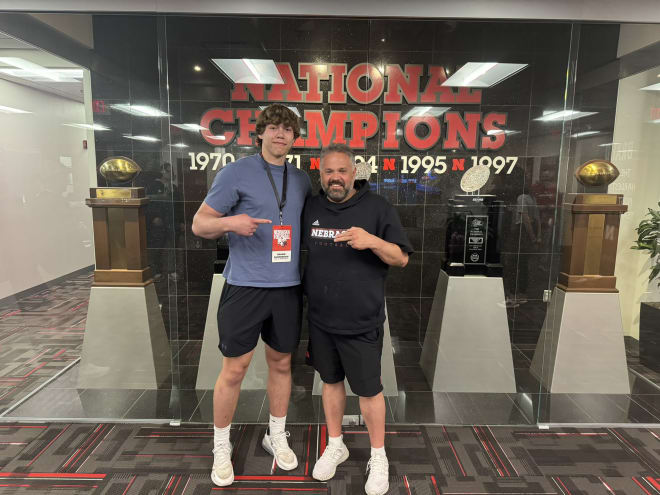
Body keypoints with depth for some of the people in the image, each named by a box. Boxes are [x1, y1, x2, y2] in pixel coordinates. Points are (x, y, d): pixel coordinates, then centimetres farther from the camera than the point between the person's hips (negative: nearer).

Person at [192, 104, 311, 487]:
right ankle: (221, 447, 26)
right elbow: (199, 224, -4)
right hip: (245, 285, -4)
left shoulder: (302, 180, 10)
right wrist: (230, 221, -23)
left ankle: (277, 435, 36)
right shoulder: (236, 173, -4)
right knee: (234, 369, 4)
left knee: (281, 363, 15)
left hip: (288, 287, 4)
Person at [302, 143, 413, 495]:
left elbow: (402, 258, -8)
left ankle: (378, 457, 31)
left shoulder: (377, 208, -7)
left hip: (361, 322, -3)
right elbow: (299, 252, 15)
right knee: (330, 381, 19)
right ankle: (335, 446, 40)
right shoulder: (310, 208, 3)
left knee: (368, 389, 8)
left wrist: (373, 241, -26)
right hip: (319, 319, 4)